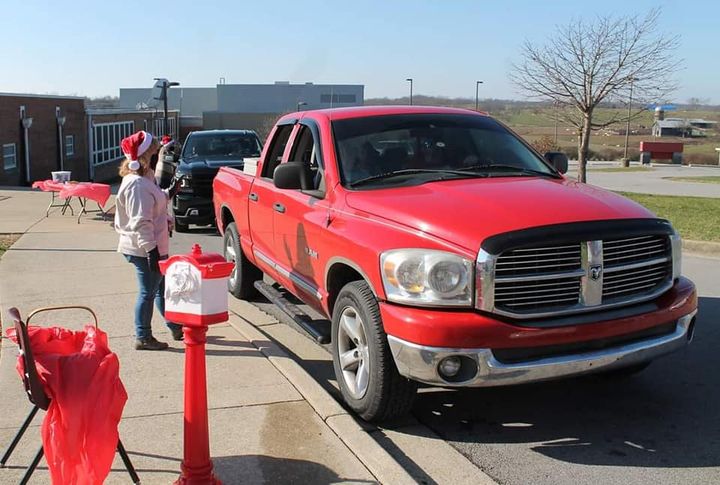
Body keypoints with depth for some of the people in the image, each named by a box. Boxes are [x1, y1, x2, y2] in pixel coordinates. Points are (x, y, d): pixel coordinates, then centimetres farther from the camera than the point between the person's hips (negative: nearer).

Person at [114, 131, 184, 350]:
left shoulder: (145, 179, 11)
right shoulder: (137, 184, -22)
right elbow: (141, 222, -26)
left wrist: (170, 192, 26)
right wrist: (151, 250, -27)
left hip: (155, 247, 11)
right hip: (144, 250, -11)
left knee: (163, 288, 20)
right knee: (148, 293, 2)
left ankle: (176, 327, 33)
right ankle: (143, 338, 15)